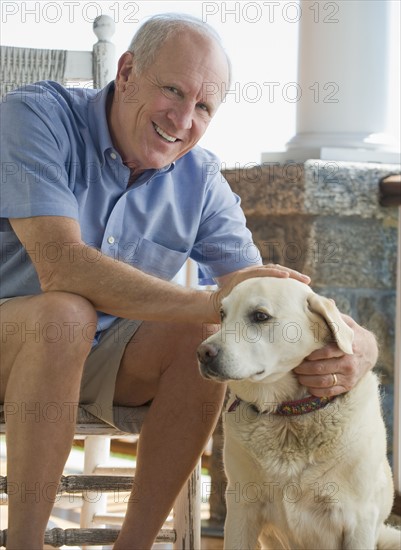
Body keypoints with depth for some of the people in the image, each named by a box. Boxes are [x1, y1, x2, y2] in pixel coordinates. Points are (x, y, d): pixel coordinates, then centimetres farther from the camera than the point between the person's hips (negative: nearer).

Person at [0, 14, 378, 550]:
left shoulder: (202, 185, -5)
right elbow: (61, 266, -33)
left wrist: (359, 344, -33)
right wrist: (210, 302, -41)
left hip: (99, 353, 5)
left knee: (205, 337, -22)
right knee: (67, 314, -36)